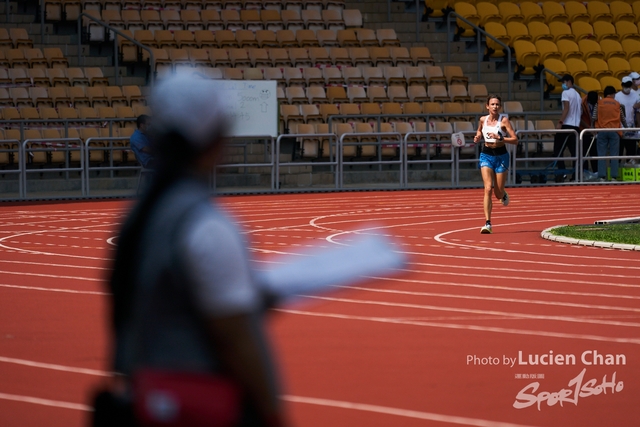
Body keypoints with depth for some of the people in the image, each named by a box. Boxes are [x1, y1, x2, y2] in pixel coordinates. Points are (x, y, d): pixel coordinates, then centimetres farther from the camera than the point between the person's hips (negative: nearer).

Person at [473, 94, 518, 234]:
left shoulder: (504, 120, -9)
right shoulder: (483, 120, 1)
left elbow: (515, 140, -13)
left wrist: (499, 138, -25)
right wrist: (478, 137, 0)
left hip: (501, 156, -1)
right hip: (486, 156, 1)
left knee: (498, 193, 6)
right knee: (488, 188, -15)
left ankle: (503, 195, 47)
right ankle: (488, 224, -17)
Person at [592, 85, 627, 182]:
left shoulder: (599, 103, 4)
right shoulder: (617, 104, 8)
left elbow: (594, 118, -2)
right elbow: (623, 119, 15)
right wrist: (625, 127, 33)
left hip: (602, 130, 0)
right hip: (614, 131, 0)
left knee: (601, 154, 1)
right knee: (614, 155, 2)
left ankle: (602, 176, -5)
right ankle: (614, 176, -2)